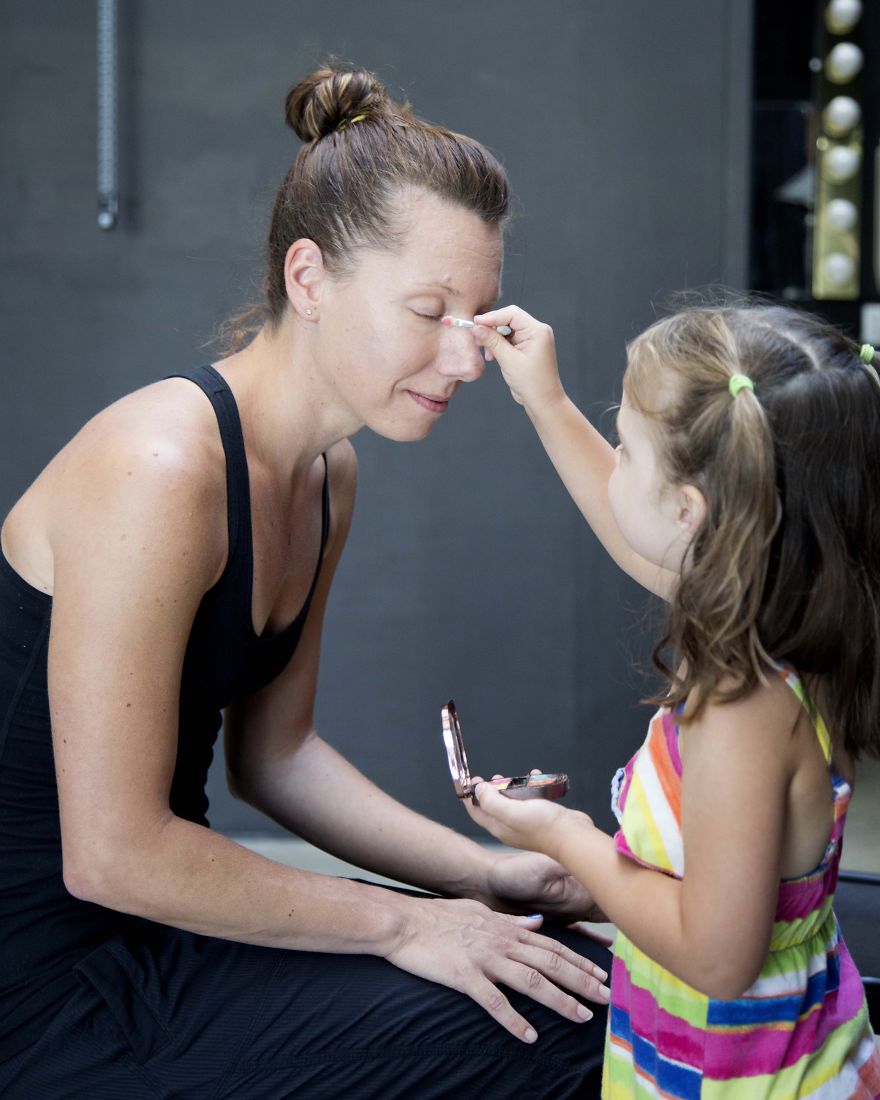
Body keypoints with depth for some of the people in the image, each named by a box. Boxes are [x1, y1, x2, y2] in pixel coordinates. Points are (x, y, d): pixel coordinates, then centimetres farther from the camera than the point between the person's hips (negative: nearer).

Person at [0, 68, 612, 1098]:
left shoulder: (327, 474, 4)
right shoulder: (161, 469, -25)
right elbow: (111, 854, -24)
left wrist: (486, 875, 2)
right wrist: (398, 922, -16)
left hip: (162, 896, 9)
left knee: (592, 983, 1)